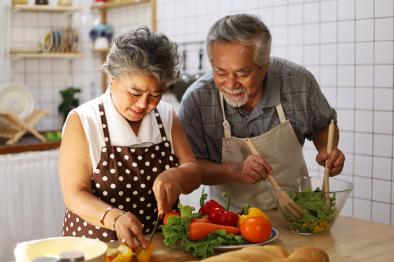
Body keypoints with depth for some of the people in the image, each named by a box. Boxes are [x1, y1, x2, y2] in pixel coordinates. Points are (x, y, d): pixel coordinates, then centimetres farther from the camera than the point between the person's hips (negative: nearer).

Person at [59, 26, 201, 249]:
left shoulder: (167, 116, 4)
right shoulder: (82, 121, -7)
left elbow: (194, 174, 4)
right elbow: (75, 195, -10)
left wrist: (175, 176, -18)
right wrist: (115, 218, -28)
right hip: (97, 247, -3)